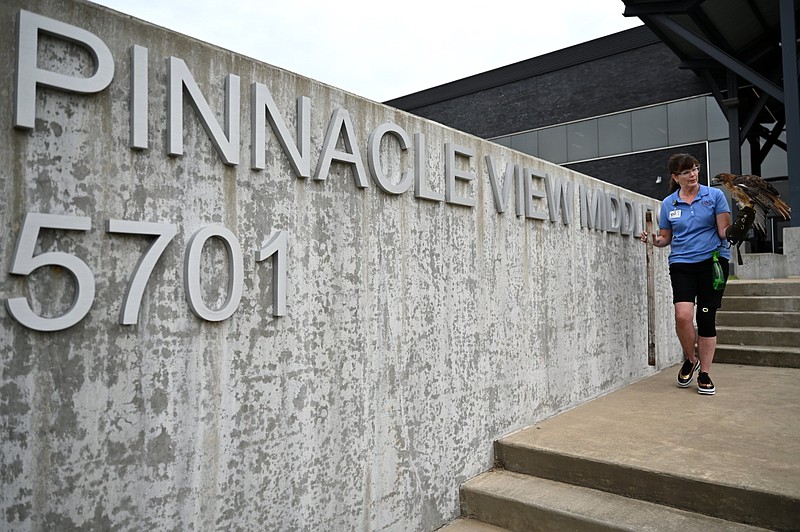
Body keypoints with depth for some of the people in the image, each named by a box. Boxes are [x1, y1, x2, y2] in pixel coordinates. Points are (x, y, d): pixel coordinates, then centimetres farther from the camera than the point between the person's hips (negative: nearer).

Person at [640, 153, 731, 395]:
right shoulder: (668, 204, 8)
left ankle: (704, 374, 14)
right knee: (683, 315, -17)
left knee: (706, 317, 0)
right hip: (681, 264, 1)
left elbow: (724, 230, 0)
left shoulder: (714, 195, 3)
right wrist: (655, 240, -6)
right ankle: (690, 360, 12)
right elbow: (666, 238, 14)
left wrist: (733, 231, -21)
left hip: (713, 261, -1)